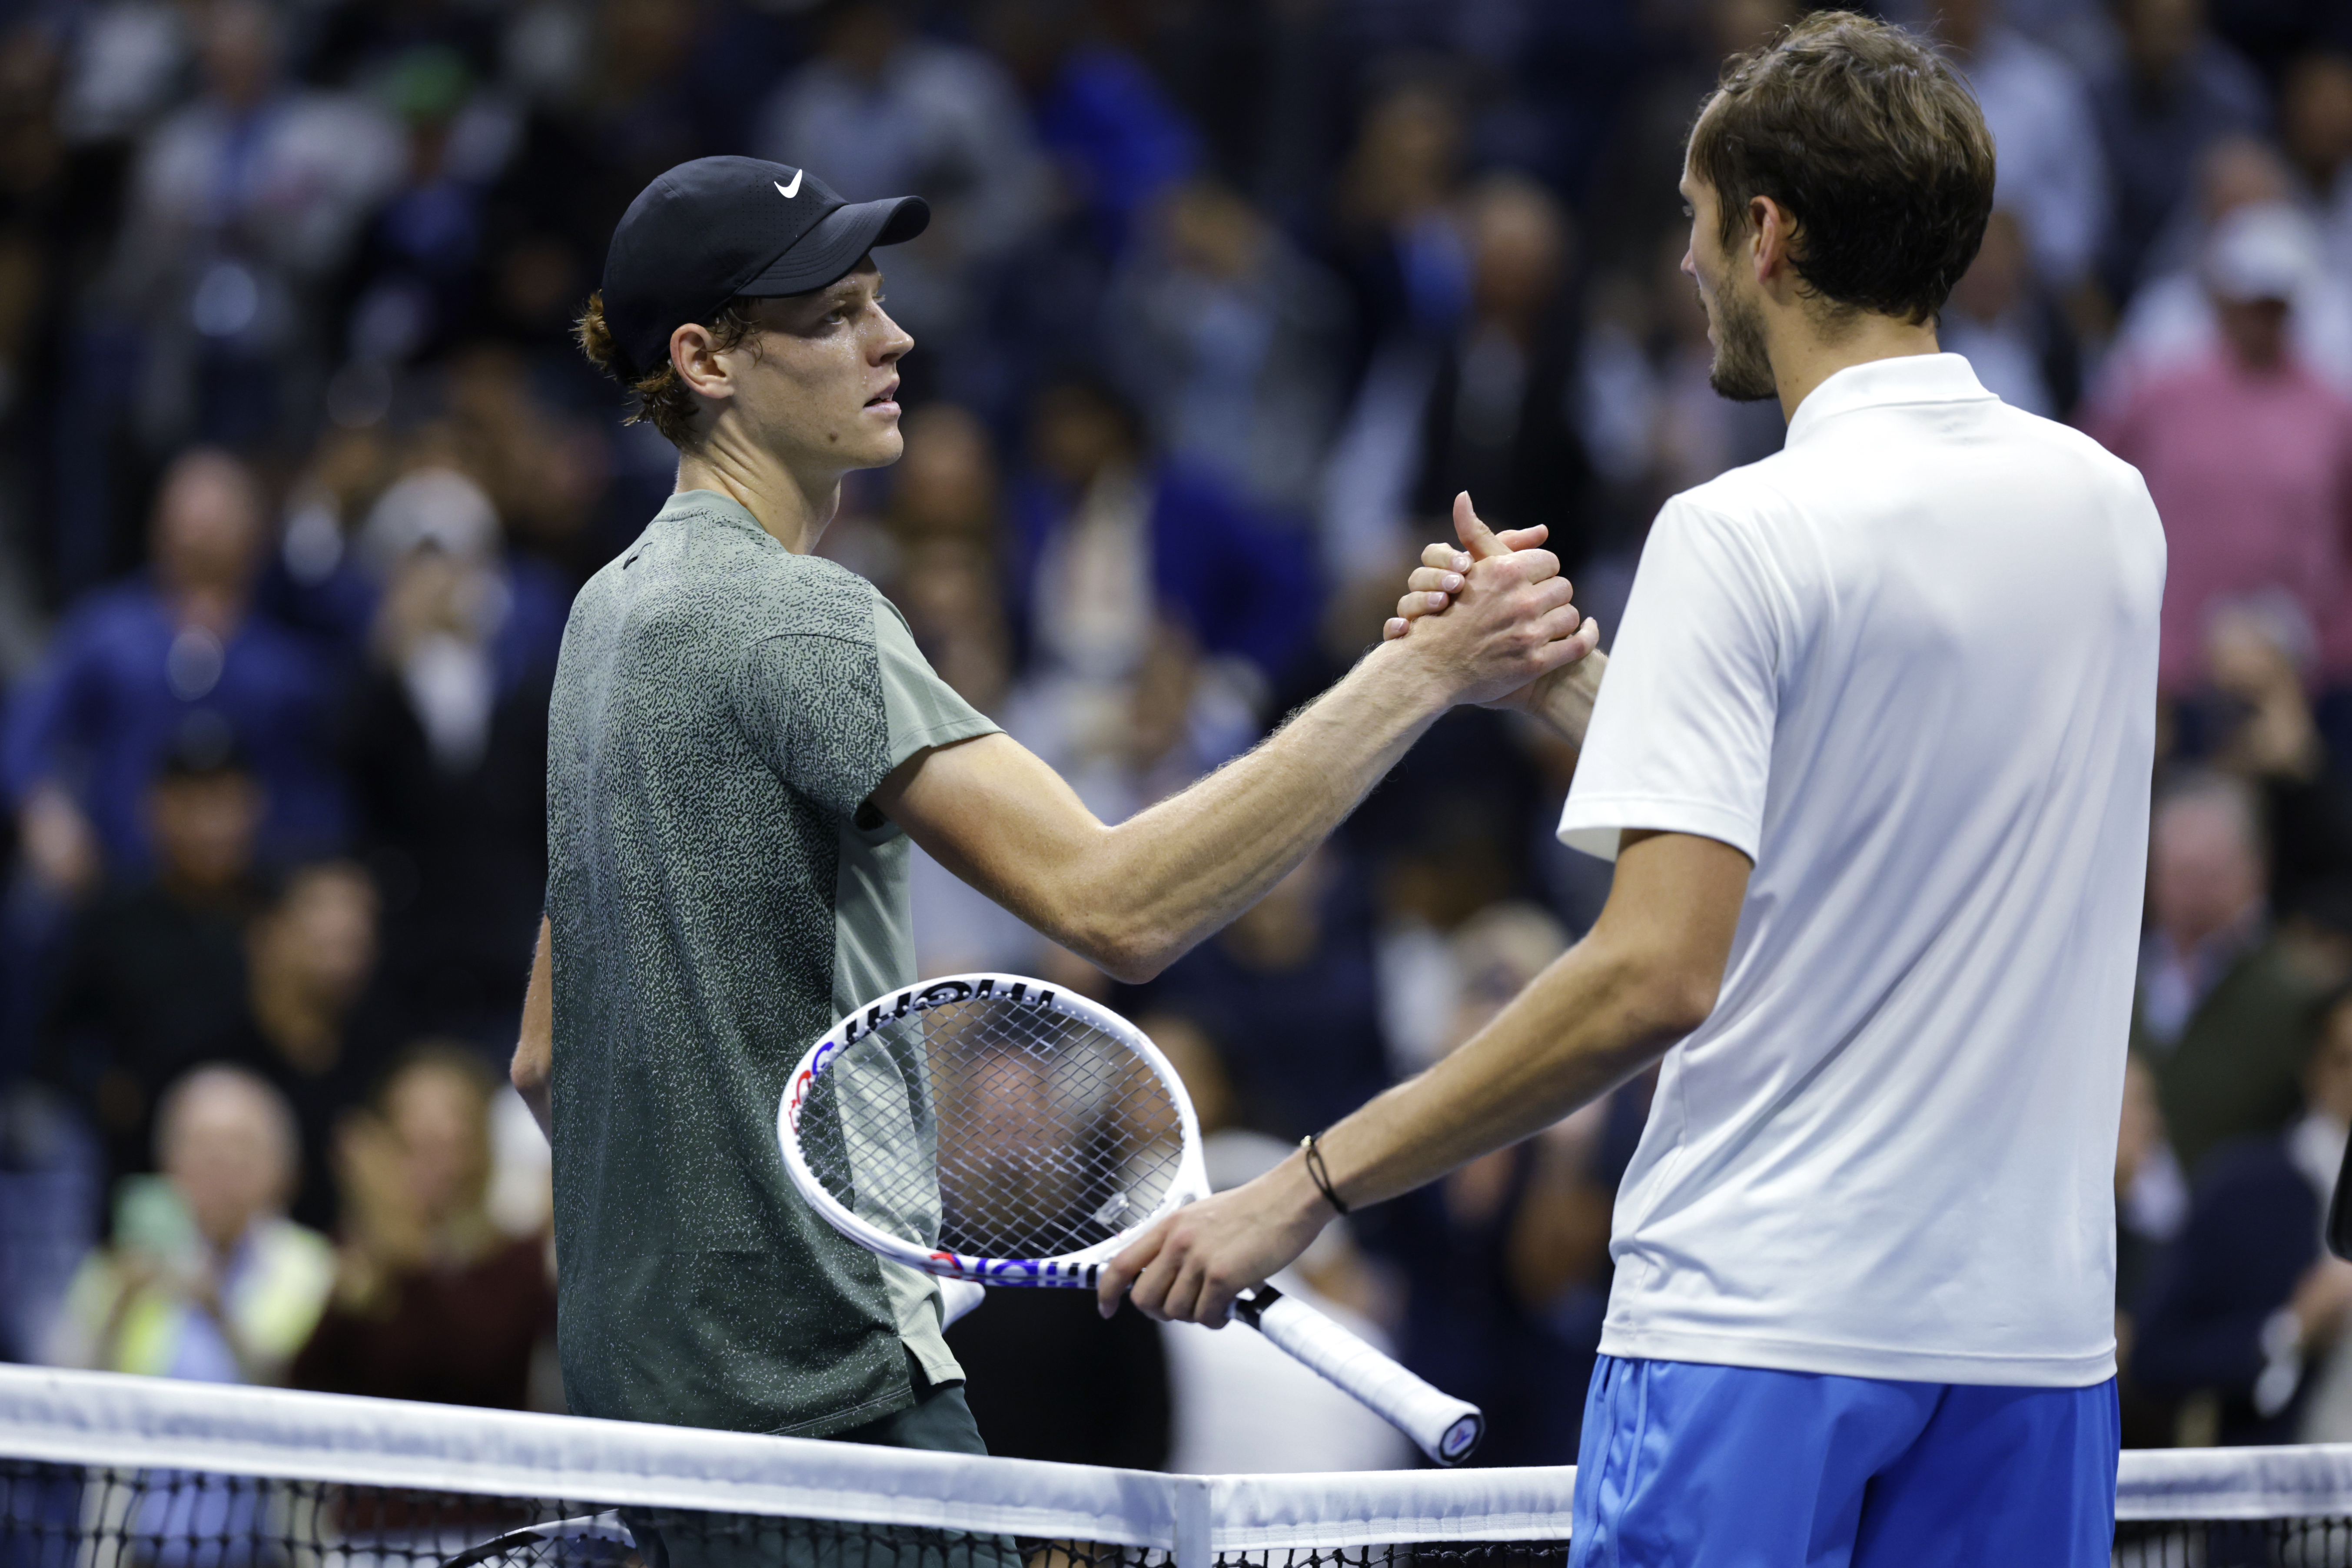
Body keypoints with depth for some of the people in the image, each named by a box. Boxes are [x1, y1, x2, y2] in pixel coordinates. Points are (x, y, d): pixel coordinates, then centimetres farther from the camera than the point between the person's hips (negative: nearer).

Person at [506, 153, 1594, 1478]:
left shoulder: (614, 609, 15)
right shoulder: (803, 621, -16)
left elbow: (548, 1060, 21)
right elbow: (1117, 906, -28)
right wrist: (1427, 671, -30)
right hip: (823, 1389, -10)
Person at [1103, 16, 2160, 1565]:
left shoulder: (1743, 536, -12)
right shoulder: (2112, 509, 9)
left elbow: (1656, 975, -18)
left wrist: (1314, 1183, -14)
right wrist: (1566, 679, 21)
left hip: (1766, 1307, -6)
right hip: (2040, 1315, 6)